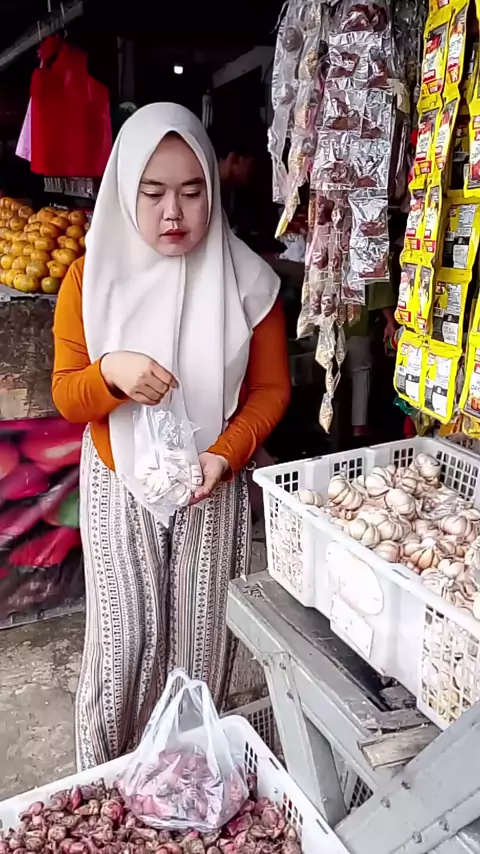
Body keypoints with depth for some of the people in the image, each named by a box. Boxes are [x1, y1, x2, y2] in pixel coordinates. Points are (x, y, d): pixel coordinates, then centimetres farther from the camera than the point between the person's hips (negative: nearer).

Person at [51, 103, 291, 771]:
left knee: (203, 639, 11)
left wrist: (225, 454, -17)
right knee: (123, 640, 7)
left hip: (214, 487, 1)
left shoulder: (247, 280, -5)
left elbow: (271, 389, -1)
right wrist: (111, 371, -24)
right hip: (118, 487, 0)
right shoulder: (92, 278, -5)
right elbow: (66, 398, -2)